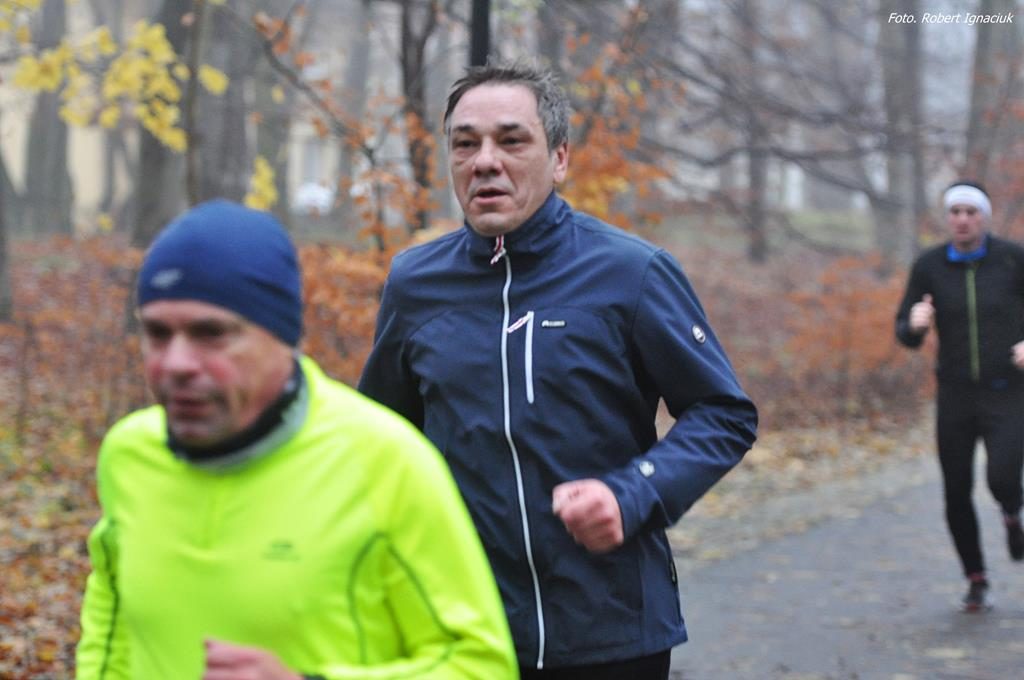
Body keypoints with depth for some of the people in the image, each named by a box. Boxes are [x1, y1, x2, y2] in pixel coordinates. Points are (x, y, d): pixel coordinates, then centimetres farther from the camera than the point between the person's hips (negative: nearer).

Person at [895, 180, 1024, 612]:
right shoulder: (929, 266, -2)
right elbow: (907, 335, 1)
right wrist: (915, 323, -22)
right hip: (956, 396, 2)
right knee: (957, 494, 4)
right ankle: (976, 580, 25)